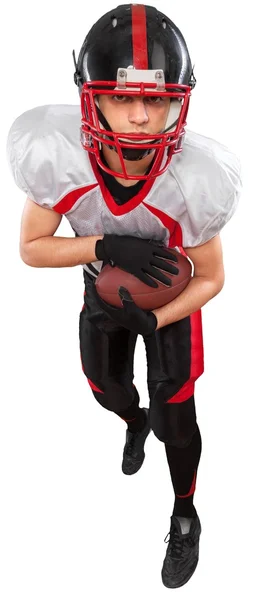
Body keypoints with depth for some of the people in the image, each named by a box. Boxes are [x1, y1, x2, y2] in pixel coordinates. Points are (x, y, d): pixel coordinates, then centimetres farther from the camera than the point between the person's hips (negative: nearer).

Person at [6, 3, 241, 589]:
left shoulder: (193, 179, -36)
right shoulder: (56, 157, -35)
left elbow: (210, 278, -19)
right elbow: (32, 247, -19)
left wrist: (153, 321, -32)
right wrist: (106, 245, -35)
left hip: (171, 296, -2)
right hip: (105, 288, 3)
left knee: (175, 418, 3)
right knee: (106, 386, 23)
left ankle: (185, 519, 33)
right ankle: (136, 423, 62)